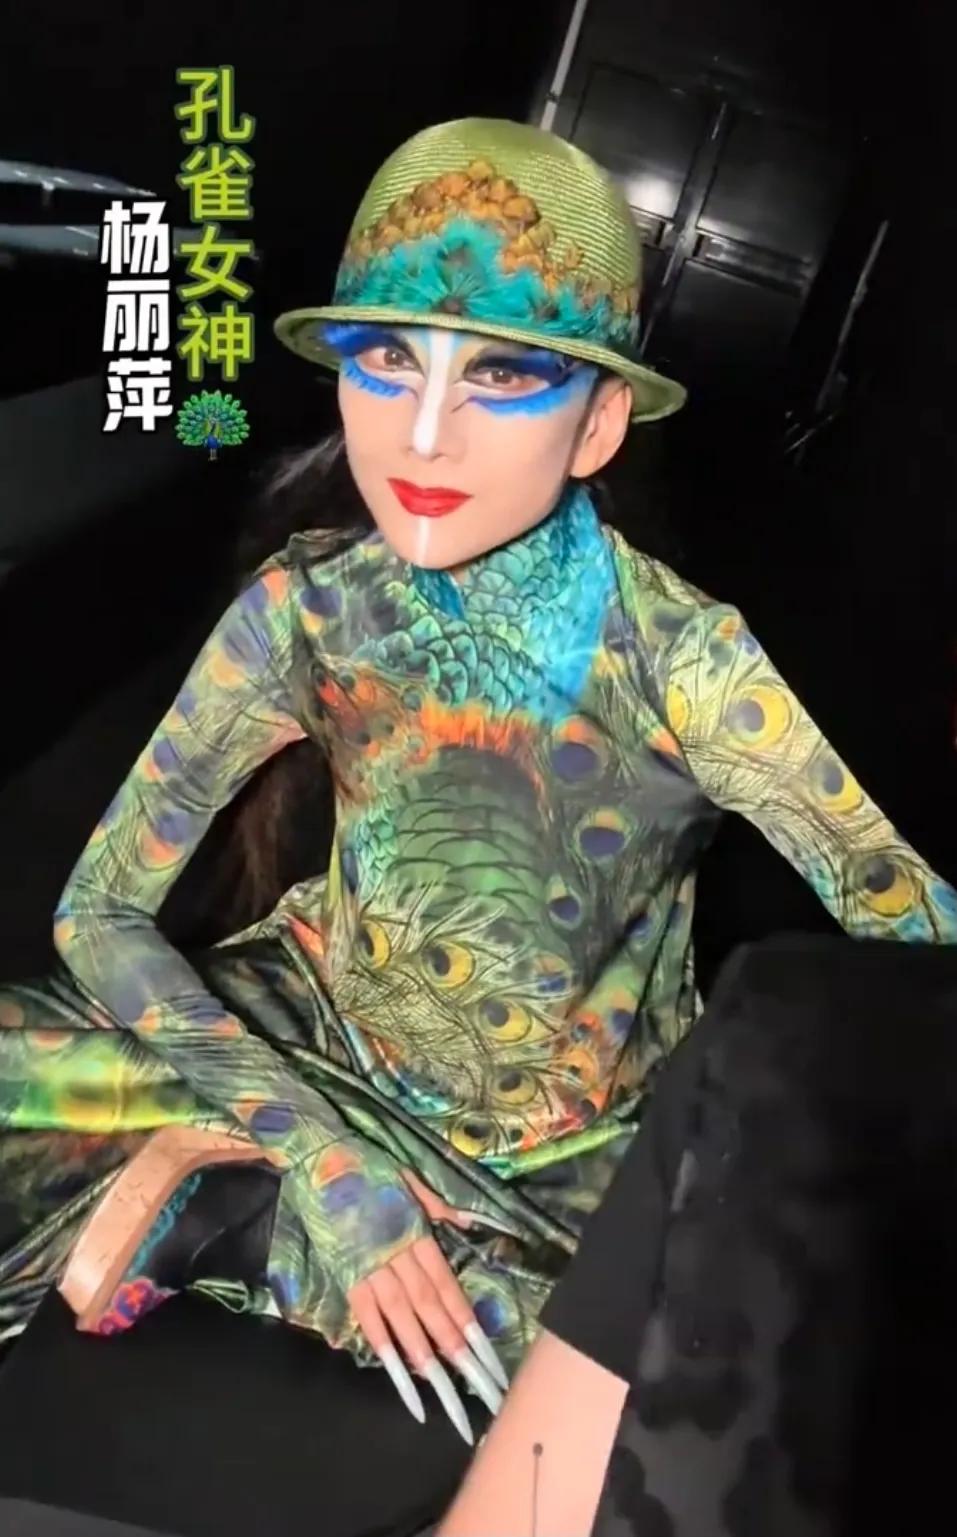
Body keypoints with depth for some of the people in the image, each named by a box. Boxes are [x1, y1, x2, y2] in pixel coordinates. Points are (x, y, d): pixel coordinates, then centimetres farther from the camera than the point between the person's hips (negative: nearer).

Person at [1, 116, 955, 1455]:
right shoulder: (310, 610, -19)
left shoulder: (677, 656, -27)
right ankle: (265, 1159, 8)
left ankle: (220, 1162, -6)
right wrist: (322, 1152, -25)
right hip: (329, 1045, 0)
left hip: (567, 1159, 1)